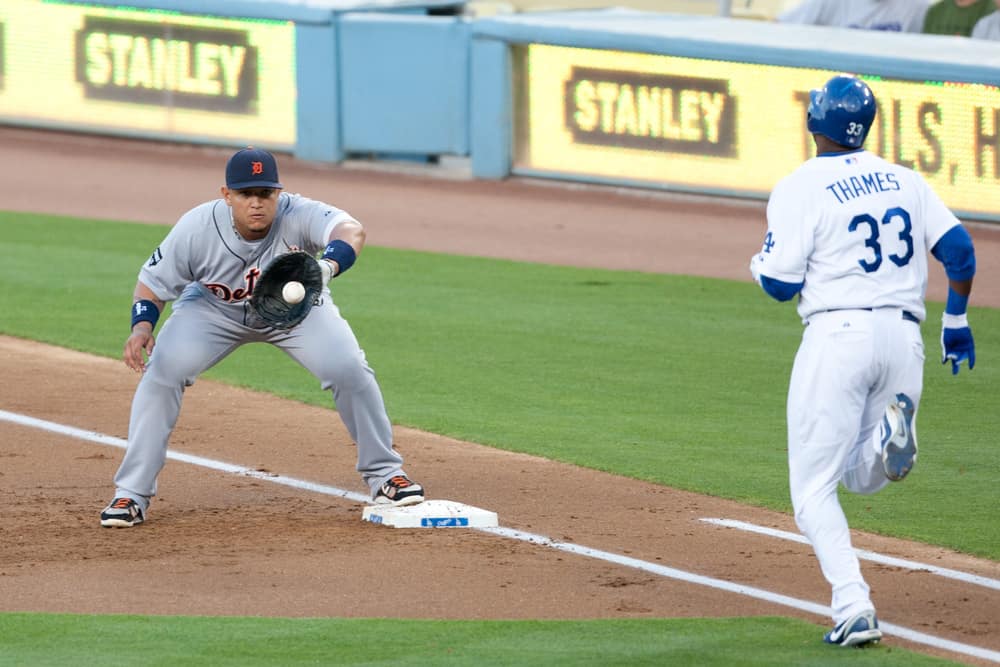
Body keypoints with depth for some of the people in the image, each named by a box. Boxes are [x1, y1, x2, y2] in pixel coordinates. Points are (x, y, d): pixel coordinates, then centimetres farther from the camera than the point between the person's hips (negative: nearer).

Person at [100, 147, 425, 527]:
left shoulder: (298, 215, -36)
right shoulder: (196, 229, -31)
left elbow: (350, 231, -57)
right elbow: (152, 283, -16)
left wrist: (325, 267, -80)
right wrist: (142, 325, -38)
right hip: (214, 307, 0)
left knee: (349, 369, -18)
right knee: (162, 370, -21)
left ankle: (384, 475, 6)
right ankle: (131, 494, -11)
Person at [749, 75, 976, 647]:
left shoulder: (800, 188, -2)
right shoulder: (905, 180, 13)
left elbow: (781, 284, -5)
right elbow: (959, 247, 4)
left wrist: (760, 262, 18)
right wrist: (956, 322, 16)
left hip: (838, 334, -5)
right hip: (904, 337, 5)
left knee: (814, 487, 3)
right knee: (862, 478, 17)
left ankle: (853, 605, -15)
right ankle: (893, 430, -18)